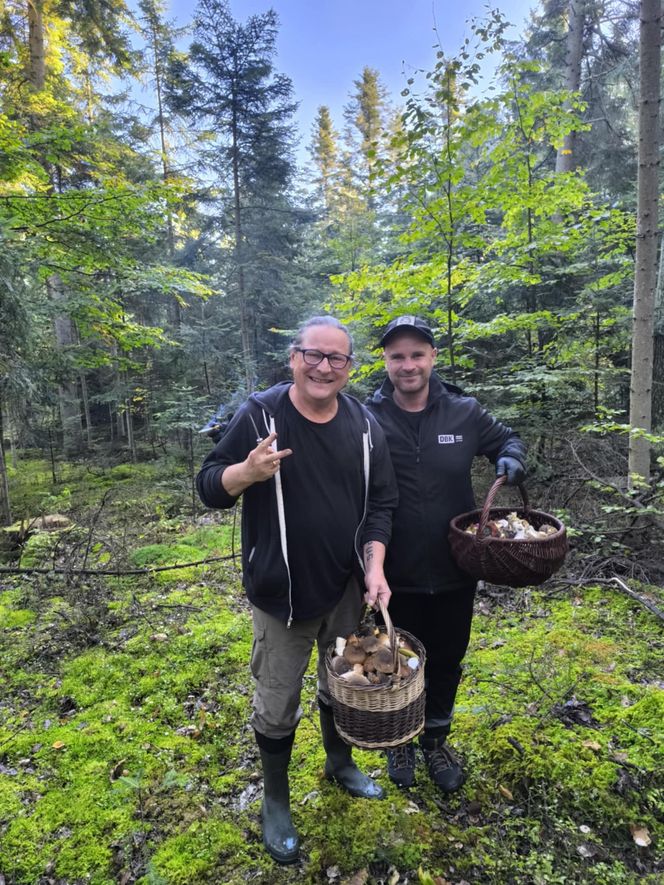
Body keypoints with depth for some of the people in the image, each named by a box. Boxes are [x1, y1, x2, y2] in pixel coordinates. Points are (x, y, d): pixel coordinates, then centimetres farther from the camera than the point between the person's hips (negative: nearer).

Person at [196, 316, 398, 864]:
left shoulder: (365, 426, -2)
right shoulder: (259, 416, -13)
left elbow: (381, 503, 3)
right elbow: (209, 488, -10)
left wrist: (375, 566, -8)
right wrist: (248, 471, -30)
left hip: (347, 589, 4)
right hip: (281, 592, -3)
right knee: (277, 706, 11)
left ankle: (340, 763, 51)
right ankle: (275, 802, 38)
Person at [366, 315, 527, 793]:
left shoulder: (463, 412, -7)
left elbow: (507, 439, 11)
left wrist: (511, 458, -12)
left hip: (454, 572, 2)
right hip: (396, 576, -2)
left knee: (447, 662, 21)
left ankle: (436, 741, 48)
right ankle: (401, 740, 48)